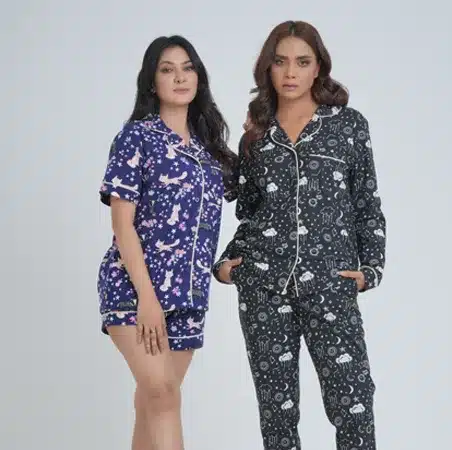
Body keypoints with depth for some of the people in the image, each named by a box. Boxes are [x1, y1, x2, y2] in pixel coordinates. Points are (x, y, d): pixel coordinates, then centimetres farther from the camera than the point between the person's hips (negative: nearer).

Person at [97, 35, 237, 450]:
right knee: (162, 393, -18)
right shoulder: (137, 135, -3)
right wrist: (146, 295, -17)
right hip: (134, 285, -6)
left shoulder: (207, 142, 13)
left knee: (155, 401, 7)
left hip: (190, 292, 6)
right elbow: (122, 224, -9)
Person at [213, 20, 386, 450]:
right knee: (276, 404, 7)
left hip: (330, 285, -2)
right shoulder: (255, 135, 12)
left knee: (352, 402, -8)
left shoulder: (349, 124, 5)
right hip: (262, 285, 3)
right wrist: (224, 262, 5)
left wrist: (371, 268, -4)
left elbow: (367, 204, 6)